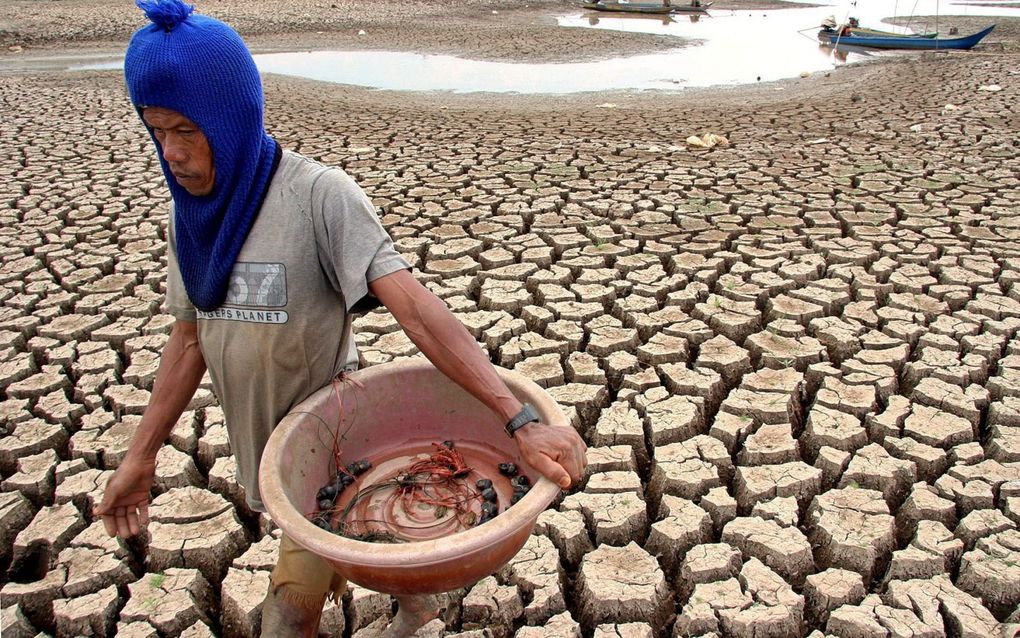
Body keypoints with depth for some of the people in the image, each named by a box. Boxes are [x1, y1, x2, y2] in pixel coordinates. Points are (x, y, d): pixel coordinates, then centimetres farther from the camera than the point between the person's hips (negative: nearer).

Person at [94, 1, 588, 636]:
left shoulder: (319, 194, -23)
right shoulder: (190, 213, -1)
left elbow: (411, 303, -32)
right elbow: (190, 338, 7)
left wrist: (521, 420, -39)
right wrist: (141, 457, 9)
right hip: (262, 442, 7)